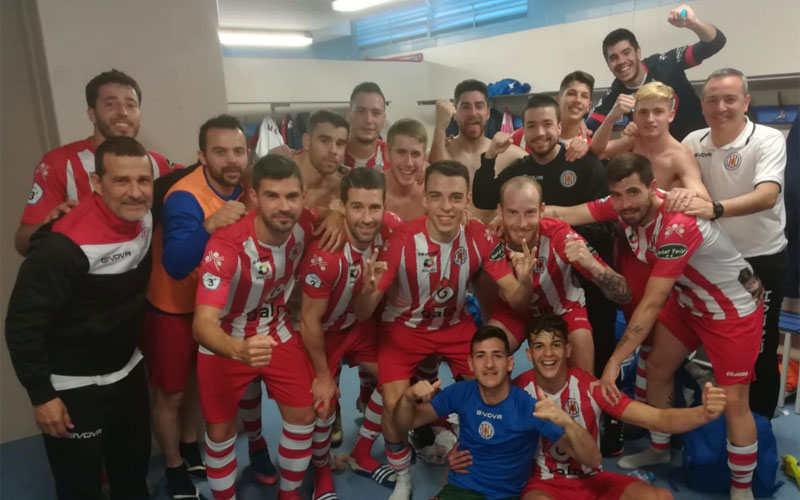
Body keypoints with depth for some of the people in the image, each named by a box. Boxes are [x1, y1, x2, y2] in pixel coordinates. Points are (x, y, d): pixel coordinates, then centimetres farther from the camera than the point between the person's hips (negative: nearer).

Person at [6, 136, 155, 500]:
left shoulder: (146, 217, -9)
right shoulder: (65, 245, -30)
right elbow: (23, 323, -21)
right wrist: (41, 395, -16)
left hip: (128, 370, 7)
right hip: (74, 387, -6)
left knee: (134, 465, 24)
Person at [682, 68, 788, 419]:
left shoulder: (768, 140, -16)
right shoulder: (693, 142, -1)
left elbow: (767, 196, -31)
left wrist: (715, 208, -47)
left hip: (761, 260, -4)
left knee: (758, 349, 6)